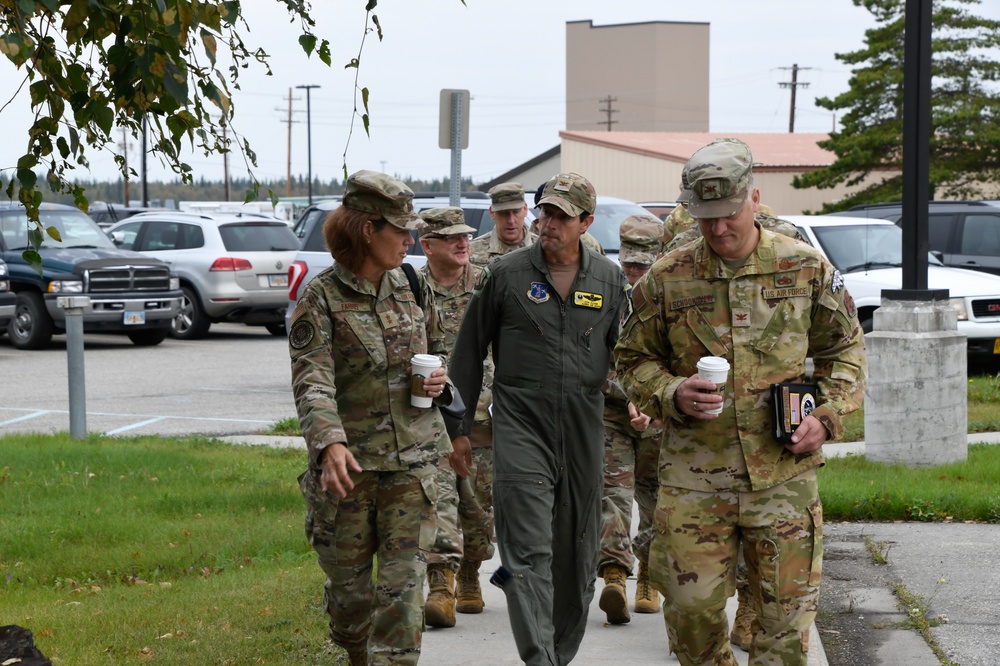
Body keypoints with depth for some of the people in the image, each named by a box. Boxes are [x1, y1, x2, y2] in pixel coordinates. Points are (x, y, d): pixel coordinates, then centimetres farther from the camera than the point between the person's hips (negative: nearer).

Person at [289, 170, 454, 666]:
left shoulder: (411, 289, 8)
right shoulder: (319, 299, -8)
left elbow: (437, 348, 24)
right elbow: (312, 380, -19)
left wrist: (440, 378, 0)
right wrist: (329, 442, -36)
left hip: (411, 458, 3)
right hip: (347, 462, -3)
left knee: (404, 581, -7)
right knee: (349, 583, 9)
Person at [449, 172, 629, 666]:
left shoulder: (610, 280, 8)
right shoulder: (505, 274, 0)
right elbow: (469, 351, 6)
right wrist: (459, 425, 6)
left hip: (583, 433, 3)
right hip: (520, 427, -3)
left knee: (577, 557, 11)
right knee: (528, 554, -14)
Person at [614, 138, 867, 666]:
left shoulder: (806, 268, 3)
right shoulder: (666, 280, 1)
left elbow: (845, 349, 13)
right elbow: (633, 360, 10)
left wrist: (827, 415, -3)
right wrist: (672, 394, -10)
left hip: (782, 471, 0)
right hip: (693, 474, 0)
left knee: (786, 613, 2)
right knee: (691, 610, 1)